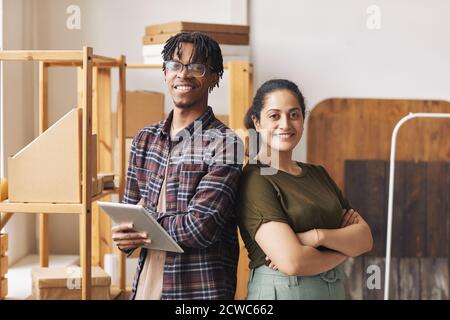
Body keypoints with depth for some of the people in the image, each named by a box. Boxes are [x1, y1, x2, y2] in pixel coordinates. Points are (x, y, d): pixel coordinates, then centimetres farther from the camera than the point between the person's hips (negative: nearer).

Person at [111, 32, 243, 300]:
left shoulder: (224, 144, -13)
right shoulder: (145, 139, 7)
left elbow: (201, 227, -20)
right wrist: (126, 237, -13)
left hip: (200, 289, -5)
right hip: (145, 284, 5)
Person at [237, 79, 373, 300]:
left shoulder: (318, 174, 6)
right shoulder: (254, 180, -15)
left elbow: (365, 239, -2)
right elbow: (292, 261, -24)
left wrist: (318, 236, -19)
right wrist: (343, 248, -8)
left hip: (335, 289, 6)